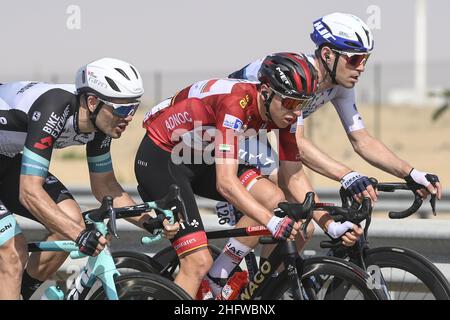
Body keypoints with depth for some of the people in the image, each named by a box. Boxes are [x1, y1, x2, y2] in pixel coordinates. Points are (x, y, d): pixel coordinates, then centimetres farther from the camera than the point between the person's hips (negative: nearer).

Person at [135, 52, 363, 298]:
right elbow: (225, 183, -39)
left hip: (201, 159, 8)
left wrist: (331, 226, -14)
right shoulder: (235, 103, -33)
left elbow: (293, 177, -4)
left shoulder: (283, 112, -11)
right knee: (198, 261, -19)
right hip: (160, 158, -8)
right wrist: (273, 223, -49)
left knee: (273, 199, -12)